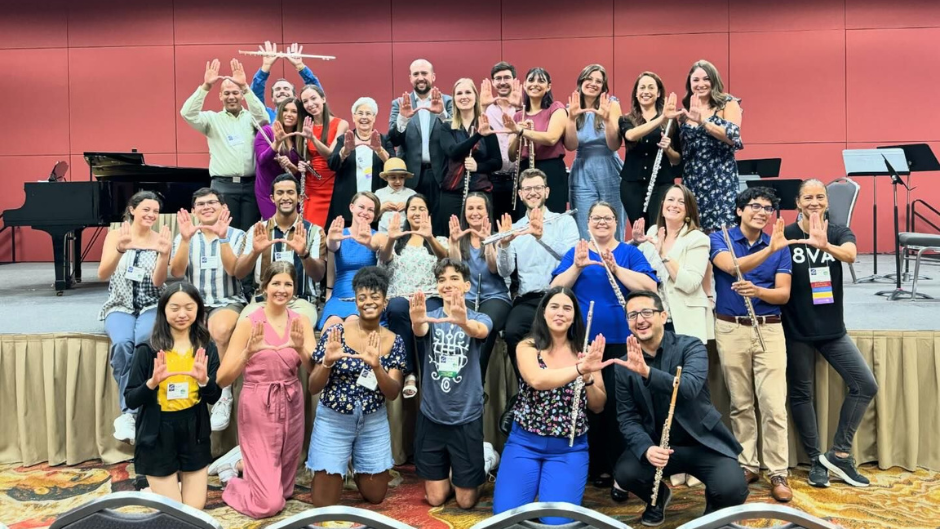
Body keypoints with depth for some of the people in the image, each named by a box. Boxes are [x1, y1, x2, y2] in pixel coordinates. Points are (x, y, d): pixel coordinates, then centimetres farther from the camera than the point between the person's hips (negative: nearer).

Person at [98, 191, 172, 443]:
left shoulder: (160, 239, 3)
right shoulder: (116, 235, 3)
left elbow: (158, 282, -6)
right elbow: (102, 274, -10)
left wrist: (164, 254, -23)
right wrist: (120, 250, -28)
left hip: (151, 307, 0)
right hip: (120, 307, 0)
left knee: (145, 341, -34)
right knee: (122, 343, -33)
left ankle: (129, 413, -23)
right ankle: (130, 411, -21)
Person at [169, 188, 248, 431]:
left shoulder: (237, 235, 6)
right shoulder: (184, 238, 13)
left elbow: (234, 270, -11)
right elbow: (176, 273, -4)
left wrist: (223, 238, -22)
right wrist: (185, 239, -16)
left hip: (227, 302, -2)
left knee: (220, 330, -37)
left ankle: (223, 395, -23)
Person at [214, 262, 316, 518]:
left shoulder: (301, 321, 0)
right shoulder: (248, 323, -12)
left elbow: (313, 370, -10)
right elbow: (222, 379, -16)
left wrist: (300, 348, -29)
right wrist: (248, 353, -32)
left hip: (292, 407, 5)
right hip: (258, 409, -5)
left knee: (284, 490, 19)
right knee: (269, 504, -4)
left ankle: (241, 462, 42)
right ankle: (230, 474, 23)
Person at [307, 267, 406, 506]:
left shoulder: (394, 341, -4)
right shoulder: (335, 333, -12)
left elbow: (393, 394, -10)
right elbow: (313, 388, -10)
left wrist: (376, 366, -28)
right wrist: (328, 362, -30)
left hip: (374, 423, 2)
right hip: (333, 420, -2)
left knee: (375, 497, 14)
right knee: (324, 504, 3)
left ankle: (357, 465, 43)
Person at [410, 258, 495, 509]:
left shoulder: (478, 318, -5)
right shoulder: (431, 317, -2)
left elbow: (479, 331, -29)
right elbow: (420, 331, -24)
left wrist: (463, 322, -53)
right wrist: (417, 322, -49)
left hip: (466, 417, -2)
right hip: (431, 416, 2)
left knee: (466, 501, 8)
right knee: (435, 499, 11)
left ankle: (485, 458, 34)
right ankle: (452, 470, 39)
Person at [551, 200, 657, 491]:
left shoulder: (630, 253, 6)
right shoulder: (574, 253, 10)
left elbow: (649, 286, -10)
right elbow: (556, 288, -2)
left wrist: (615, 267, -20)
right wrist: (577, 266, -17)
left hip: (620, 339, -1)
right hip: (583, 339, 2)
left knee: (618, 402, 0)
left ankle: (618, 467, 12)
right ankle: (592, 465, 19)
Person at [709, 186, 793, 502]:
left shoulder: (780, 247, 6)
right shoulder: (720, 239, 0)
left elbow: (784, 293, -1)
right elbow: (732, 266, -21)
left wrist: (758, 291, -22)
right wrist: (769, 250, -36)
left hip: (769, 330, 1)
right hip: (731, 329, -1)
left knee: (774, 405, -5)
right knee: (740, 404, 8)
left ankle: (778, 473, 3)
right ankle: (747, 465, 20)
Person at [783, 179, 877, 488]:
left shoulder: (840, 233, -1)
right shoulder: (785, 235, -7)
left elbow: (850, 254, -25)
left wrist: (825, 245, -45)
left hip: (833, 329, 3)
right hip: (797, 331, -3)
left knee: (866, 385, -1)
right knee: (801, 394, 6)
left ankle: (839, 453, 11)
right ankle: (816, 461, 20)